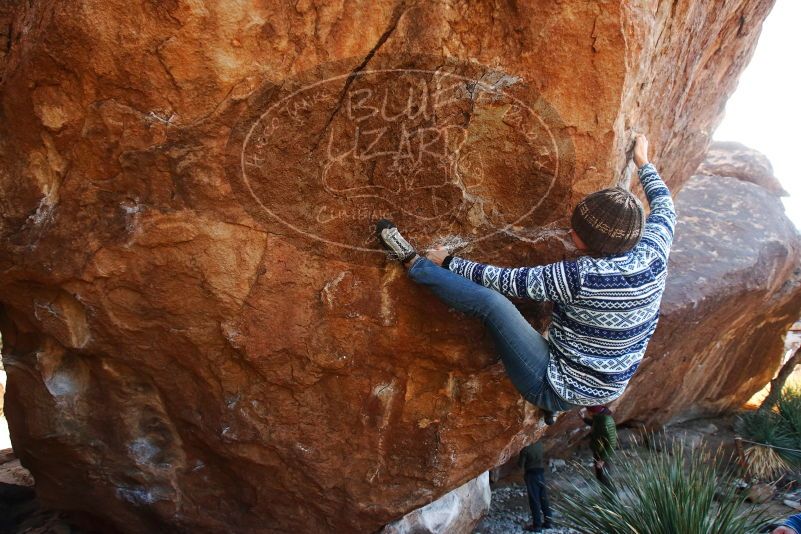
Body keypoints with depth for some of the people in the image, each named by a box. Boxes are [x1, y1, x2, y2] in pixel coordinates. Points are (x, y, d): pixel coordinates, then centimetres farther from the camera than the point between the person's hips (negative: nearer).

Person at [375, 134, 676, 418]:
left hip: (558, 392, -7)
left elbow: (508, 281, -17)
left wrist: (449, 262, -3)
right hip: (608, 391, 7)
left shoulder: (579, 277, -27)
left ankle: (415, 265, 3)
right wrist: (643, 163, 27)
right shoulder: (652, 258, -9)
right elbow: (665, 207, 12)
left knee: (489, 300, -15)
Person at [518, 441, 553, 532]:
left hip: (531, 473, -6)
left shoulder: (525, 448, -17)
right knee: (543, 498, 13)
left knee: (534, 500, 0)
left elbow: (520, 464, -13)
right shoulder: (539, 443, 0)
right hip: (541, 472, 6)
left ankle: (537, 525, 3)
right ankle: (548, 521, 20)